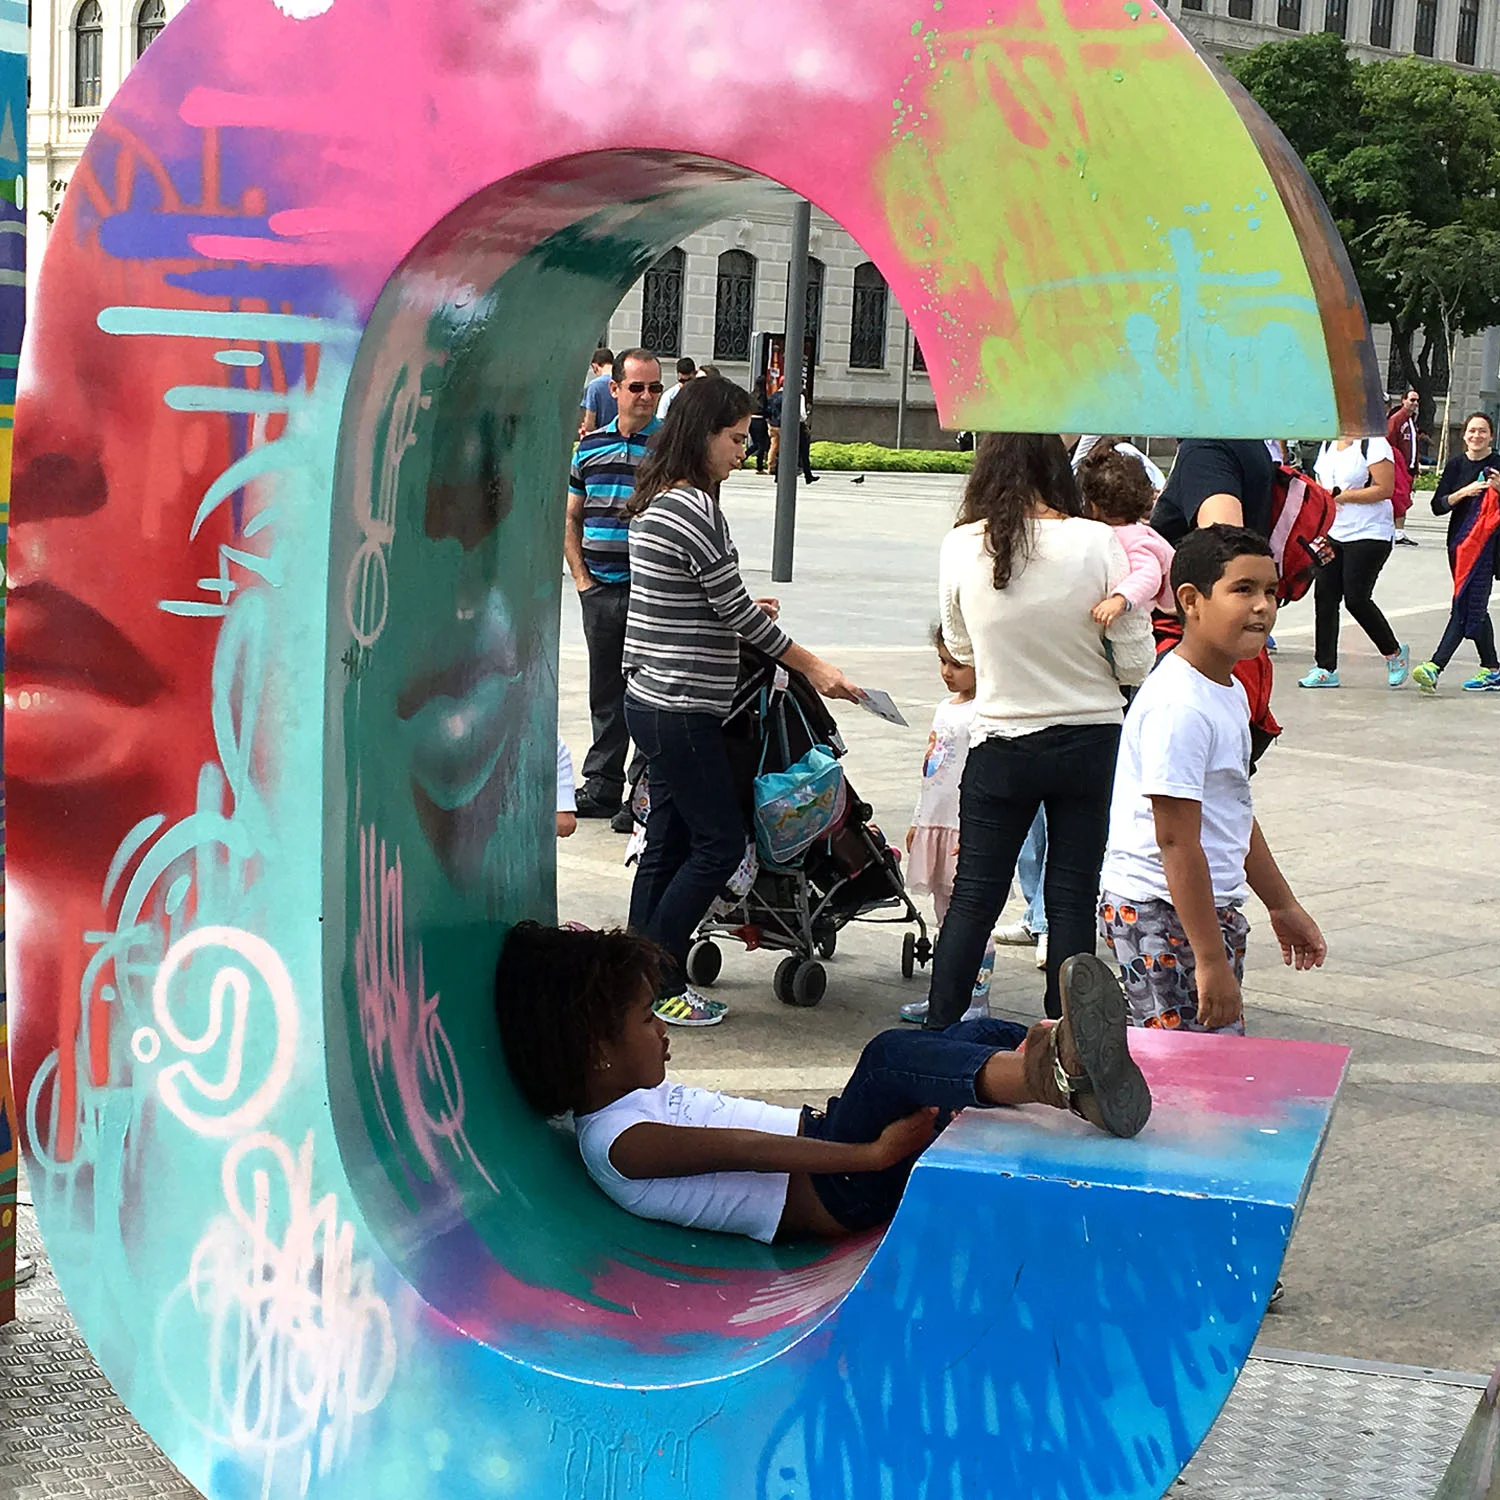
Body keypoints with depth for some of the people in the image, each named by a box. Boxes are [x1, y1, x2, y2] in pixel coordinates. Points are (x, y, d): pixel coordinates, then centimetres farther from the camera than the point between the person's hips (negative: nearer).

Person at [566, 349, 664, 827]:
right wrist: (581, 577, 7)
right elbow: (571, 518, 18)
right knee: (605, 693, 13)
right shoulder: (590, 446, 10)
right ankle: (602, 787, 24)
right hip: (600, 590, 5)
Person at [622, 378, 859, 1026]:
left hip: (654, 700, 10)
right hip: (681, 710, -10)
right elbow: (738, 612, -14)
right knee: (719, 841, -2)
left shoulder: (657, 502, 12)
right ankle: (658, 984, 3)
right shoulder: (693, 509, -18)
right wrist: (814, 668, -6)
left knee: (667, 840, 14)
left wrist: (741, 609, 26)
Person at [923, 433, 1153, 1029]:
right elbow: (1136, 663, -9)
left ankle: (938, 1031, 13)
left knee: (973, 897, 10)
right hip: (1091, 742, 0)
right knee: (1073, 900, 8)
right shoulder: (1097, 544, -13)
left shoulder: (961, 547, -10)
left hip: (1000, 744, 1)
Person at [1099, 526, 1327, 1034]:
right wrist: (1210, 961, -22)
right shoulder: (1178, 706, -20)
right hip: (1161, 915, -10)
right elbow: (1176, 841, -22)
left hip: (1213, 905, 10)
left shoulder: (1229, 692, 12)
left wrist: (1282, 905, 29)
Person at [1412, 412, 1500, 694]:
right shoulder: (1456, 465, 7)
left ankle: (1435, 667, -22)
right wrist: (1464, 492, -13)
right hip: (1459, 542, 5)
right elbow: (1437, 506, 2)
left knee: (1466, 607, -13)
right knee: (1475, 608, 11)